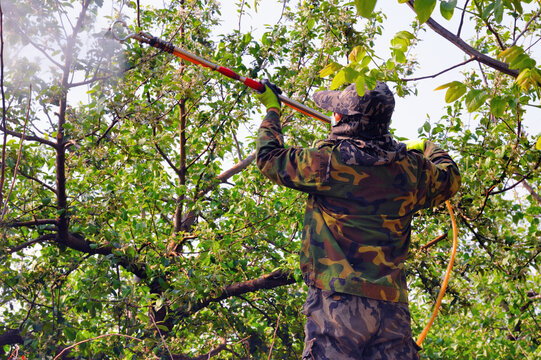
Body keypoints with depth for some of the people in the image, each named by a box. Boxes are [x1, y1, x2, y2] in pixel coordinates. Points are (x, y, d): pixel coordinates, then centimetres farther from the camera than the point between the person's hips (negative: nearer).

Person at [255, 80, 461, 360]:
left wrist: (272, 111, 25)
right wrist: (429, 148, 50)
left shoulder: (326, 162, -8)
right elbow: (450, 178, 28)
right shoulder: (411, 169, 6)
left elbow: (270, 157, 7)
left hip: (337, 301, -4)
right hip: (393, 307, 5)